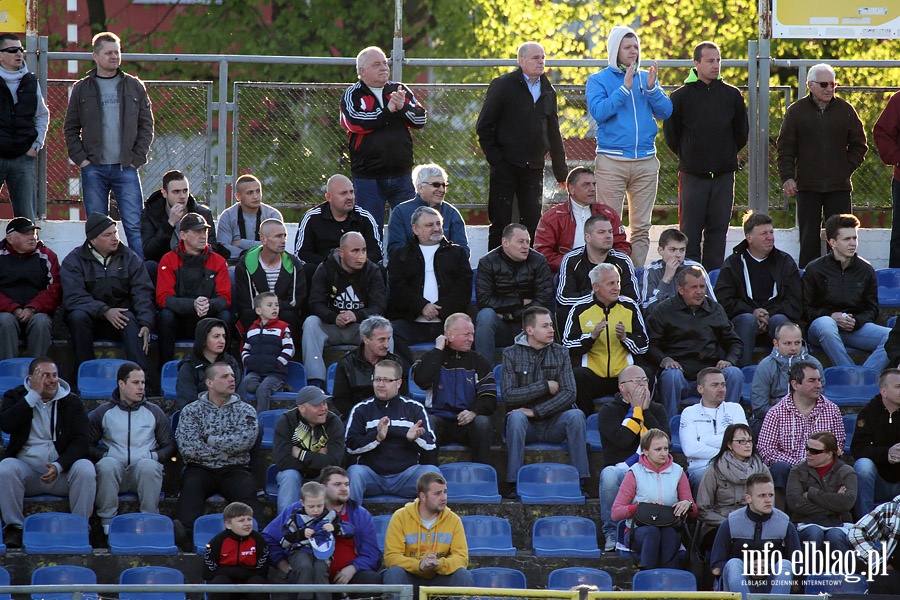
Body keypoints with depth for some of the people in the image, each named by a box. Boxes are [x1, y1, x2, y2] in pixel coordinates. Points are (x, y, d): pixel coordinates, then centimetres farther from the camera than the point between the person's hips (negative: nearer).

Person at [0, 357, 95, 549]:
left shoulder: (71, 402, 8)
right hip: (27, 467, 0)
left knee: (85, 469, -30)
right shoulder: (16, 397, 9)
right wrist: (34, 395, -11)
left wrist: (59, 466, -21)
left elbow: (80, 441, -3)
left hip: (61, 469, 0)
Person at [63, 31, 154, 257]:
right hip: (93, 168, 0)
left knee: (134, 226, -6)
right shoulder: (82, 88, 7)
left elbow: (146, 125, 8)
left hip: (126, 168, 0)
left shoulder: (134, 86, 8)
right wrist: (80, 158, -3)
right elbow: (71, 128, 9)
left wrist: (137, 158, -1)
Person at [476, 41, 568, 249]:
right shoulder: (503, 85, -2)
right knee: (501, 222, -3)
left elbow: (553, 132, 19)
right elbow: (484, 126, -2)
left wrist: (560, 170, 17)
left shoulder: (548, 91, 13)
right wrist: (495, 158, -10)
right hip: (505, 167, -4)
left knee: (533, 222, 1)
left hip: (533, 169, 4)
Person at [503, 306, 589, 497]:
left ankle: (580, 482, -27)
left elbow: (569, 394, -6)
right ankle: (514, 486, -34)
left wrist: (535, 411, -17)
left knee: (576, 415, -28)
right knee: (516, 417, -34)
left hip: (553, 423, 2)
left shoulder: (560, 353, 7)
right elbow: (509, 396, -10)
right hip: (526, 425, -2)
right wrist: (545, 386, -10)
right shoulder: (511, 354, 2)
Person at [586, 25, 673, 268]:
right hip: (612, 163, -3)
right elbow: (598, 111, -12)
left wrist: (651, 89, -10)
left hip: (646, 163, 3)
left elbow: (665, 112, 6)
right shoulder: (598, 81, 3)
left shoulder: (646, 78, 13)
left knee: (641, 226, 4)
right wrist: (625, 88, -16)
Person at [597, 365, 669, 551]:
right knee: (609, 474, -38)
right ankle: (611, 534, -26)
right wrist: (635, 410, -5)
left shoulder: (656, 410, 17)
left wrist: (646, 411, -4)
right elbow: (622, 441, -12)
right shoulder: (609, 411, 7)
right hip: (620, 469, -2)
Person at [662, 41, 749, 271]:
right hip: (692, 175, -2)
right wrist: (688, 156, 9)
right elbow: (671, 135, 7)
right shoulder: (681, 96, -1)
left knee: (718, 229, 4)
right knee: (690, 232, -3)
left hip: (724, 174, 2)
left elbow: (742, 133, 16)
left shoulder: (732, 95, 6)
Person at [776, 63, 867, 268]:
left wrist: (848, 168, 2)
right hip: (807, 186, -1)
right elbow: (785, 149, 3)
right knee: (809, 238, 0)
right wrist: (787, 177, -8)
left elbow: (859, 145, 14)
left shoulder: (846, 110, 6)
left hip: (839, 187, 1)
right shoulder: (796, 111, 3)